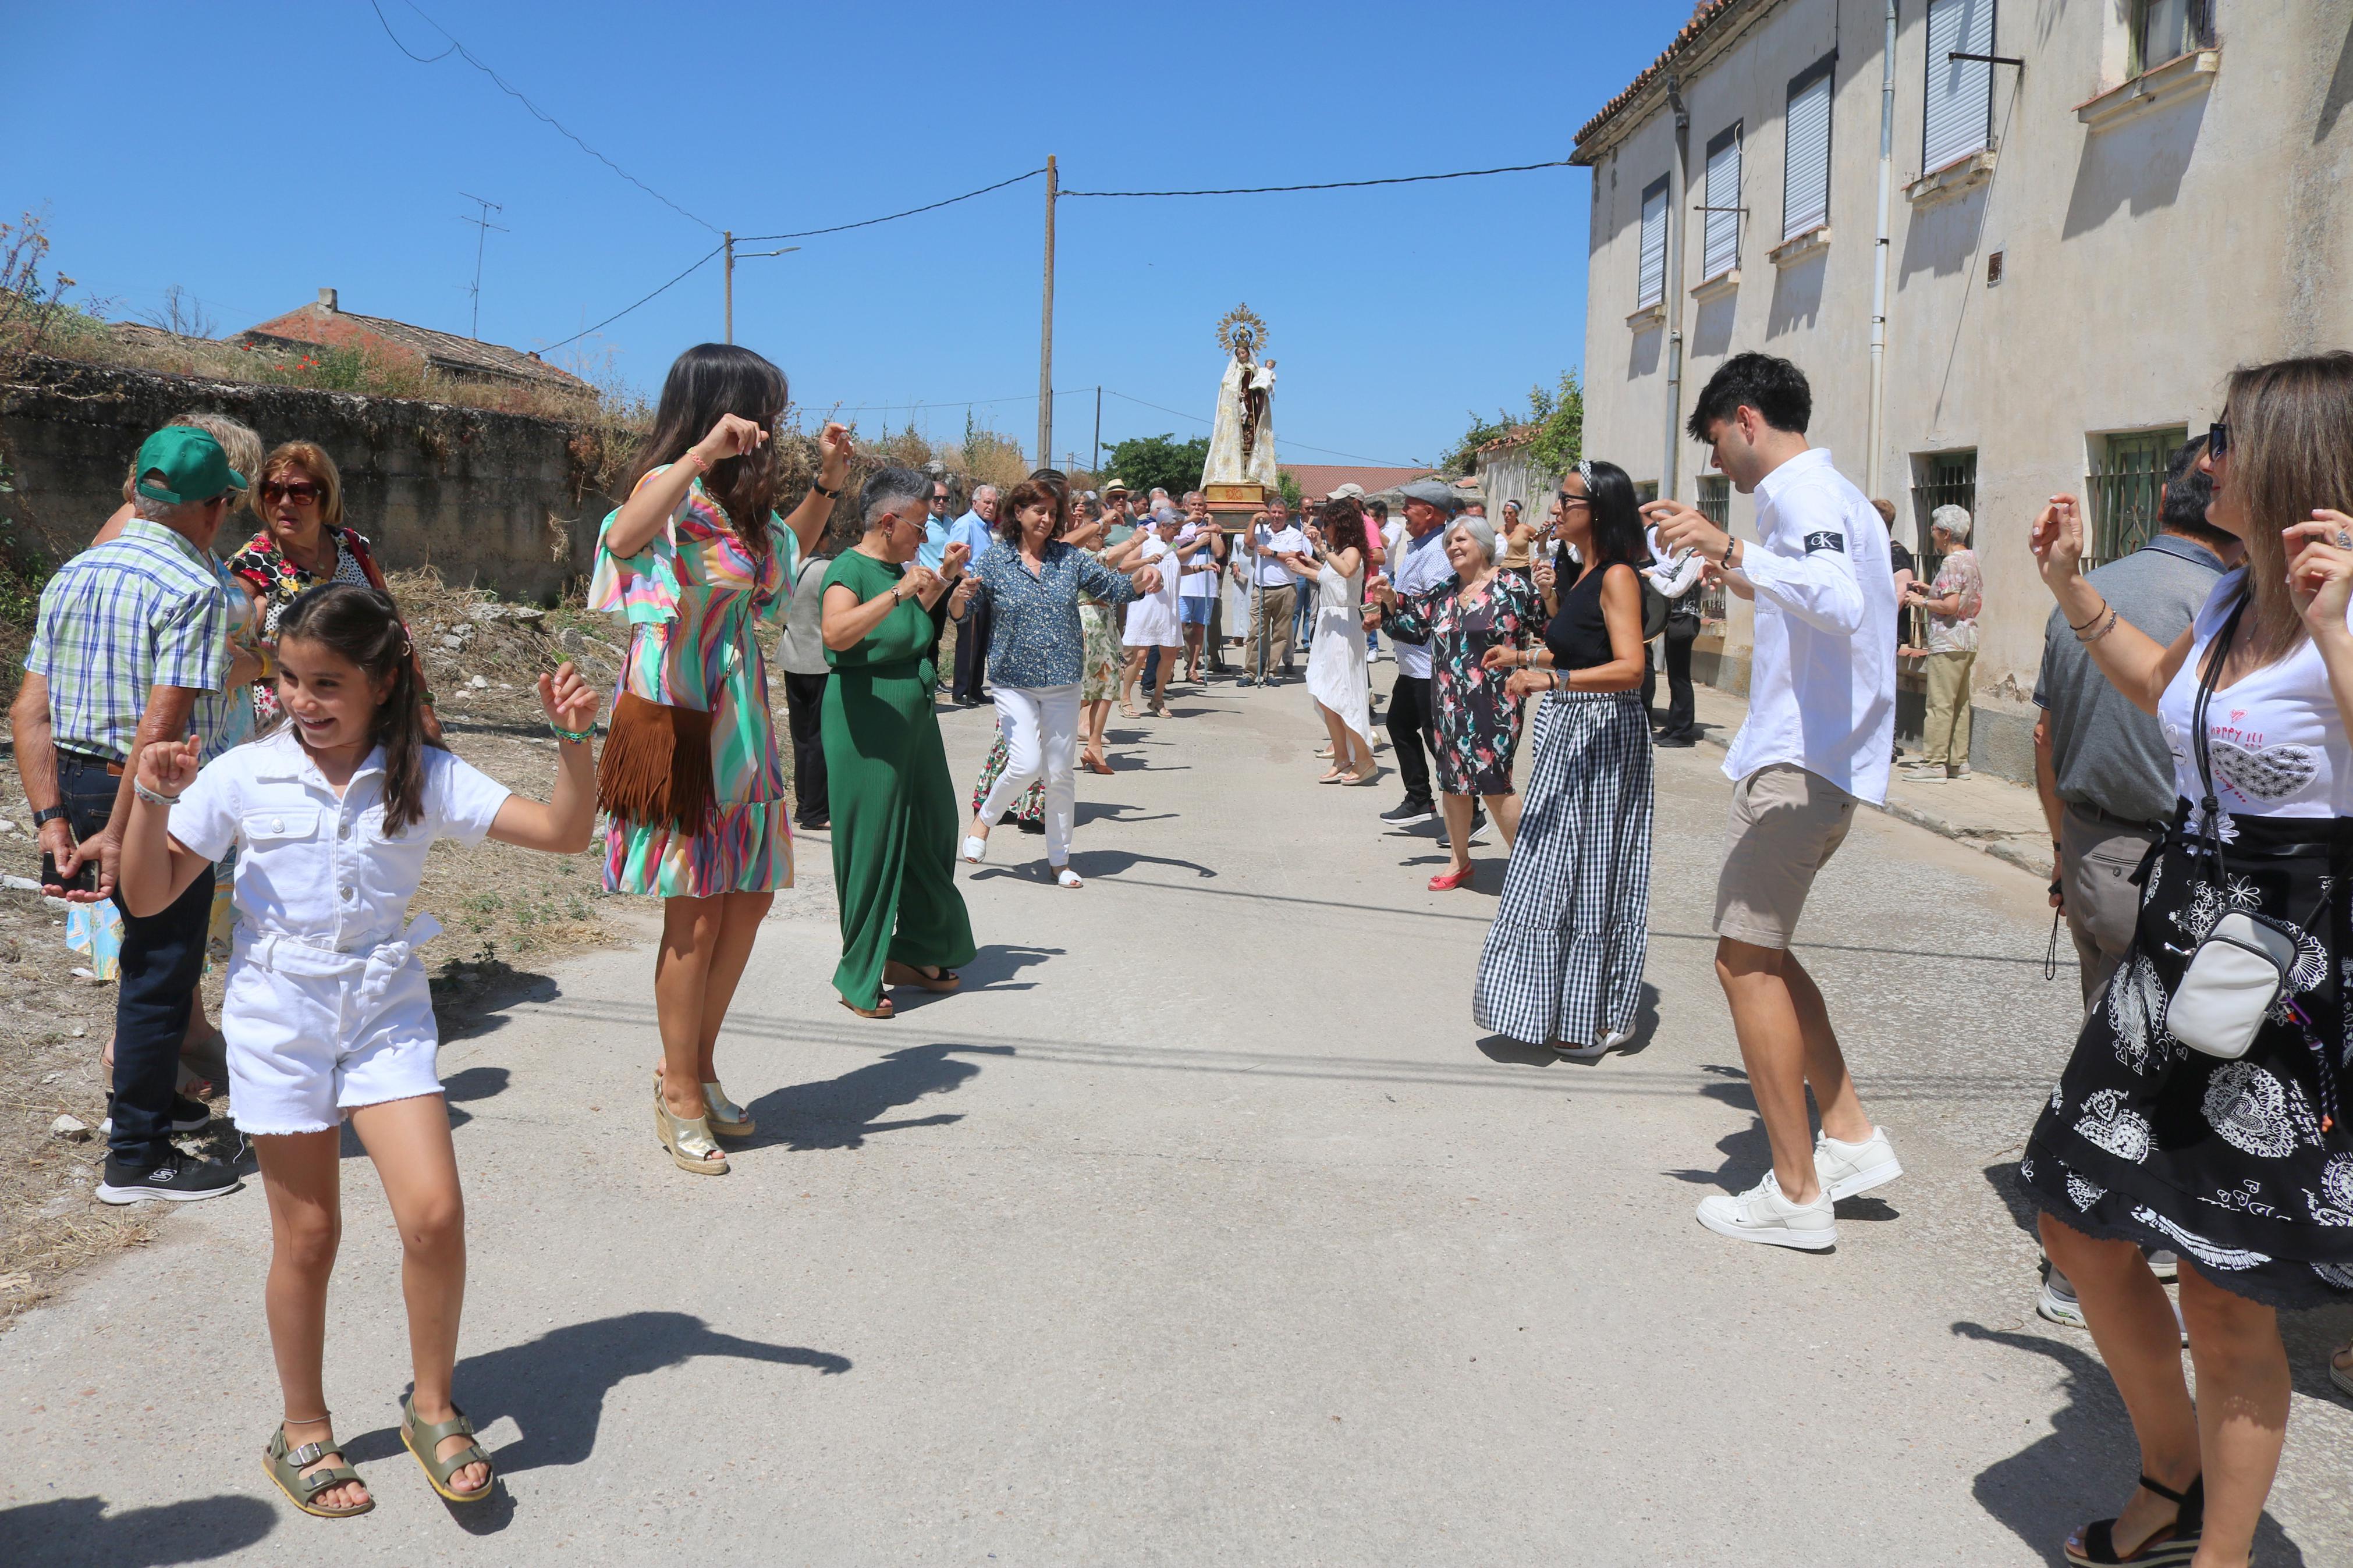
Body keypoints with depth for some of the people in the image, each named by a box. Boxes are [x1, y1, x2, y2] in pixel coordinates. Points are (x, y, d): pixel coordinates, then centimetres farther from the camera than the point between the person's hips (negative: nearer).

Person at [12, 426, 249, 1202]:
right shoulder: (195, 589, -16)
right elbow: (159, 725, -24)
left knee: (153, 948, 25)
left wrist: (53, 820, 1)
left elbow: (29, 711, 4)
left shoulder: (73, 574, 9)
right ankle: (136, 1159, 11)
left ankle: (144, 1097, 42)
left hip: (79, 784, 8)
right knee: (162, 969, 3)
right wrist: (118, 838, -21)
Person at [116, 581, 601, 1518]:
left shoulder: (423, 778, -4)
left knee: (435, 1214, -12)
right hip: (278, 1019, 0)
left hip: (387, 1016, 1)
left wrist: (574, 740, -22)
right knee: (307, 1235, 8)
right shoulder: (242, 778, -4)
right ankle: (302, 1430, 28)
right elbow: (148, 896, -2)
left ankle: (433, 1406, 11)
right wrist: (152, 799, -16)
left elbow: (564, 833, -9)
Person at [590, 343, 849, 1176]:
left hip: (741, 720, 9)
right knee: (696, 919, -4)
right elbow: (624, 540, -35)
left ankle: (695, 1067, 27)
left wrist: (826, 485, 23)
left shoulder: (738, 501, 14)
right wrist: (704, 453, -39)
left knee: (749, 901, 11)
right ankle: (681, 1096, 10)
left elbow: (783, 556, 34)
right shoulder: (670, 487, -11)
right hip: (680, 721, -9)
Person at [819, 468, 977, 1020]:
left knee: (929, 834, 15)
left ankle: (915, 954, 30)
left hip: (913, 720, 9)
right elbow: (837, 632, -34)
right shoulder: (850, 568, -15)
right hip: (866, 721, -9)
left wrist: (942, 577, 21)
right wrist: (900, 590, -34)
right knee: (871, 845, -3)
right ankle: (859, 978, 9)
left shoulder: (896, 568, 13)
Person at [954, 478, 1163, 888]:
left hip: (1063, 684, 3)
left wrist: (1140, 580, -18)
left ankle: (1059, 859, 19)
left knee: (1061, 773, 7)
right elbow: (959, 614, -4)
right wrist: (960, 596, -28)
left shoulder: (1070, 558, 4)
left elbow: (1112, 586, 4)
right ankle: (985, 818, 14)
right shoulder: (994, 563, -3)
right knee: (1026, 765, -16)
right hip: (1015, 682, -3)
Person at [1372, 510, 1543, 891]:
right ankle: (1460, 862, 25)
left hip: (1493, 705, -6)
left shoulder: (1512, 587, -5)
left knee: (1494, 783, -8)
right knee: (1453, 782, 11)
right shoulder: (1443, 593, 11)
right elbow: (1413, 626, 18)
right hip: (1449, 704, 6)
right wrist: (1391, 601, 3)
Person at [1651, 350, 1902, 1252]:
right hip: (1818, 756, 11)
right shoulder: (1830, 493, 21)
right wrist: (1748, 579, 42)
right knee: (1756, 945, 17)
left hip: (1799, 761, -11)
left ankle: (1796, 1196, -3)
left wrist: (1728, 549, -36)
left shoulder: (1801, 493, -12)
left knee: (1747, 958, -8)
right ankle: (1851, 1138, 19)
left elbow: (1841, 601, -33)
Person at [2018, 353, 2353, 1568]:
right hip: (2175, 948, 9)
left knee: (2224, 1301, 3)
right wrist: (2073, 588, 23)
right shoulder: (2235, 598, 8)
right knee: (2082, 1232, 17)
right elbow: (2159, 688, 30)